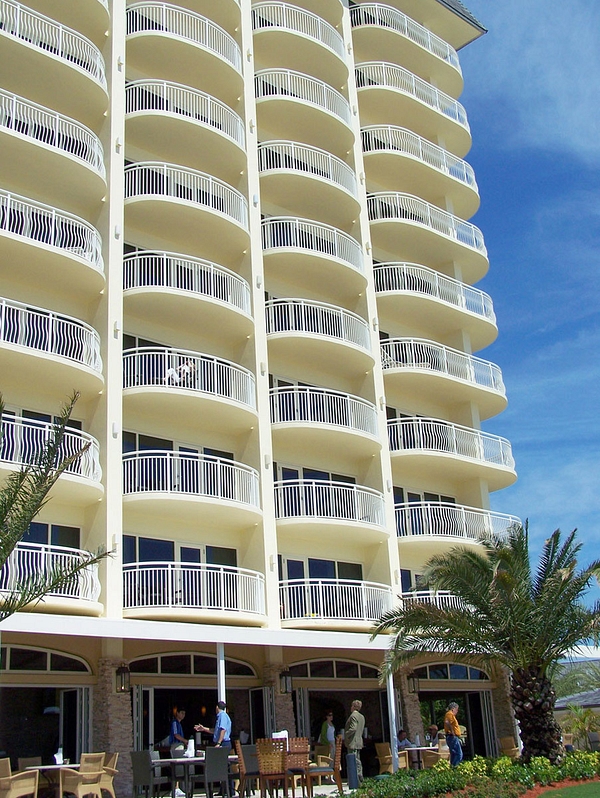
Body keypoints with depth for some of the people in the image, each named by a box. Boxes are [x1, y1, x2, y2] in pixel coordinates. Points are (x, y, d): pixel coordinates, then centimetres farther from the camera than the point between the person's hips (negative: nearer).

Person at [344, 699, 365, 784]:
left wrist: (345, 735, -13)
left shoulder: (353, 716, -14)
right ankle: (360, 779, 16)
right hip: (359, 742, 10)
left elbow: (353, 728, -23)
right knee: (358, 761, 14)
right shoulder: (362, 717, 15)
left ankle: (356, 780, -10)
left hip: (352, 743, -10)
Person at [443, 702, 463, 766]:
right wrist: (452, 732, -23)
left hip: (454, 737, 11)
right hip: (453, 737, -11)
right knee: (459, 754, -14)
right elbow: (447, 722, -29)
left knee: (454, 754, 11)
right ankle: (453, 767, -19)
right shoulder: (450, 714, -10)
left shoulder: (451, 714, 22)